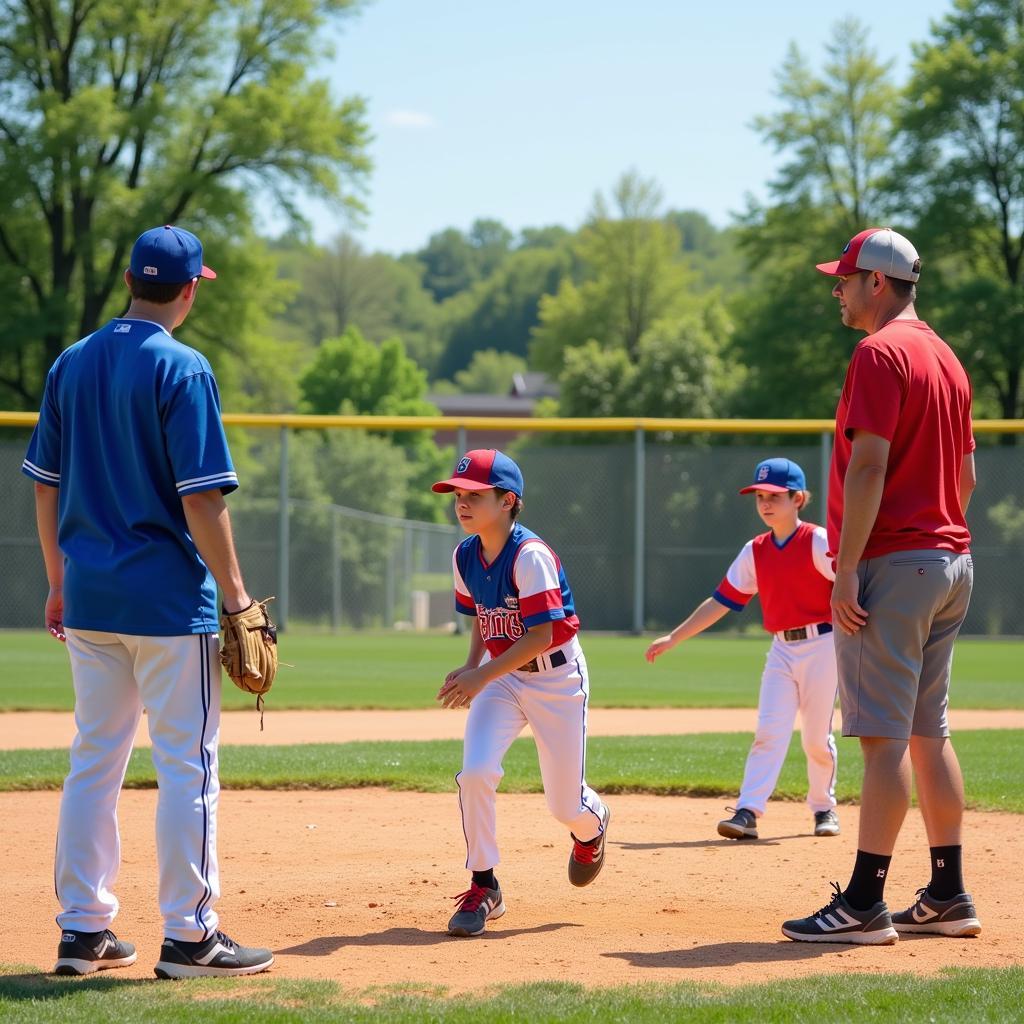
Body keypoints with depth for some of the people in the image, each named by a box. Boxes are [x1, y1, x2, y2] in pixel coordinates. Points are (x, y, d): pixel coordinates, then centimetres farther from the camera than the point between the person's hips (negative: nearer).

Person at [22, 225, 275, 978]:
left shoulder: (71, 365, 8)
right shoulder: (182, 370, -11)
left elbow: (46, 487, 11)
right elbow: (201, 499, -15)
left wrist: (59, 583, 19)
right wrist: (237, 596, -10)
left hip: (88, 599, 6)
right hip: (168, 601, -6)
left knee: (94, 762, 13)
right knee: (188, 765, 1)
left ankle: (83, 931, 15)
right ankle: (188, 937, 3)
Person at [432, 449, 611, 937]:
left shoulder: (531, 555, -24)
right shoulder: (465, 555, -2)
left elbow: (543, 633, -27)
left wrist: (481, 676, -30)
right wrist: (470, 668, -4)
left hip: (557, 677, -5)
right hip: (499, 678, 5)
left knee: (566, 806, 4)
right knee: (475, 772, -19)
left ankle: (592, 822, 44)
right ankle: (483, 888, -6)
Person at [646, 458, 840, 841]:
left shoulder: (817, 542, -9)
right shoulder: (755, 552, 8)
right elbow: (720, 602, 12)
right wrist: (672, 638, 9)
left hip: (821, 644, -4)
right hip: (781, 649, 4)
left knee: (817, 737, 4)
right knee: (769, 731, -7)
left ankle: (824, 807, 25)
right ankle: (747, 813, -15)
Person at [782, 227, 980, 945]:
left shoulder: (880, 353, -12)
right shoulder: (947, 357, 17)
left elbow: (870, 466, -19)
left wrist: (847, 568, -19)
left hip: (893, 562, -9)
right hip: (952, 561, 9)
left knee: (885, 736, -10)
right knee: (929, 732, 13)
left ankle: (865, 906, -11)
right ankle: (949, 897, 15)